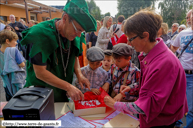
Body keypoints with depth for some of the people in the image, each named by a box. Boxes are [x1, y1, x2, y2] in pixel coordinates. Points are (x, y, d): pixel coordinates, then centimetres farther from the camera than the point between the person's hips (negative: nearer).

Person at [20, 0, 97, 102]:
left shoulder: (75, 37, -9)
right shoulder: (40, 34, -27)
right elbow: (40, 72, -26)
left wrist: (79, 74, -10)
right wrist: (68, 87, -26)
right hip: (40, 92, -5)